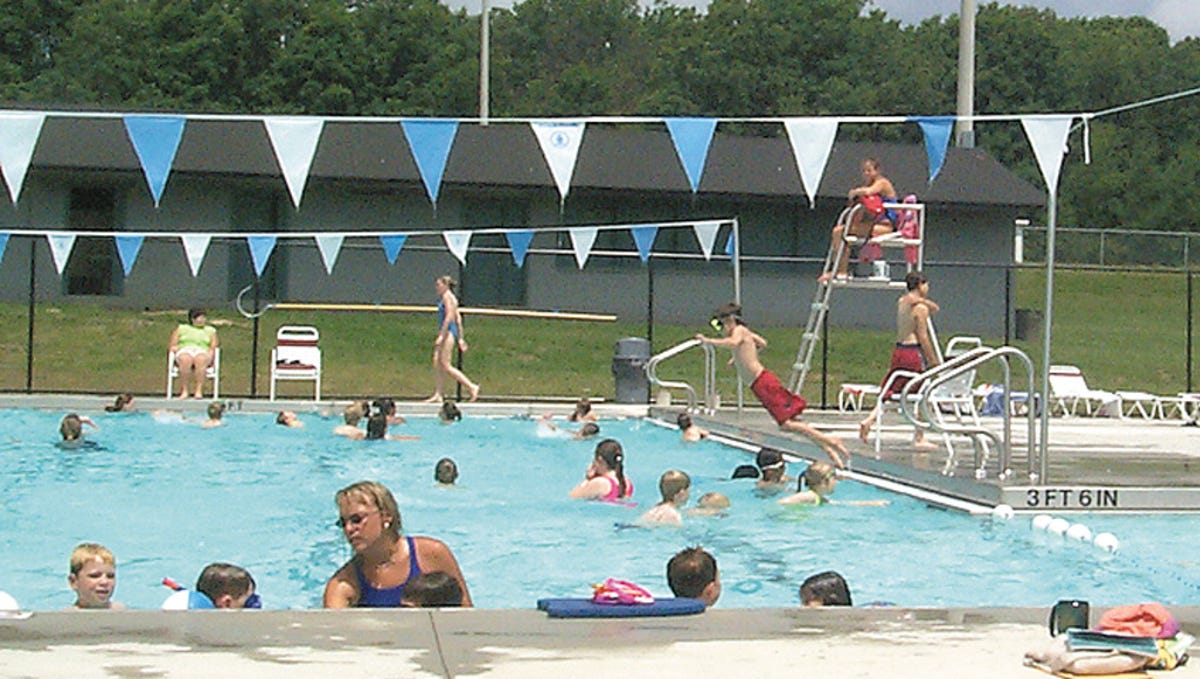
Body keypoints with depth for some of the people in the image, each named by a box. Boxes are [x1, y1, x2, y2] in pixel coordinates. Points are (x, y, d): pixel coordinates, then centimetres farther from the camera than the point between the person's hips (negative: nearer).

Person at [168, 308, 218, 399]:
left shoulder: (210, 330, 27)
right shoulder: (181, 328, 25)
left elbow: (213, 348, 16)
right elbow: (173, 346, 18)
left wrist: (211, 353, -6)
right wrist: (176, 349, -4)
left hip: (202, 352, 0)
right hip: (184, 351, 0)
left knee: (201, 360, -39)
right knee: (186, 360, -39)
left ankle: (199, 391, -47)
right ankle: (184, 391, -41)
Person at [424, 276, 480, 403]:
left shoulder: (447, 297, -10)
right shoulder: (447, 297, 18)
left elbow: (449, 317, -19)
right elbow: (458, 318, 20)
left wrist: (441, 335, -22)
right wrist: (460, 338, 21)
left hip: (448, 331, -10)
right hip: (447, 332, 10)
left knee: (446, 365, -9)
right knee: (437, 363, 7)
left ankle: (471, 386, -8)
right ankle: (437, 395, 6)